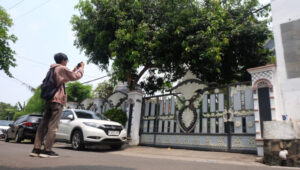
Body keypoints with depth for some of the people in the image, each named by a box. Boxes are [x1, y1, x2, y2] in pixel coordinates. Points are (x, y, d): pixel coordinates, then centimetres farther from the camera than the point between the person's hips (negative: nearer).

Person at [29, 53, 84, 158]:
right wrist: (81, 68, 15)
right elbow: (76, 77, -1)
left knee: (43, 125, 7)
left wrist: (74, 70, 31)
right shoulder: (62, 68, -3)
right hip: (58, 100, -8)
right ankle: (47, 150, -6)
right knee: (53, 126, -7)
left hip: (48, 99, 8)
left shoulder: (52, 69, 23)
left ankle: (36, 149, 7)